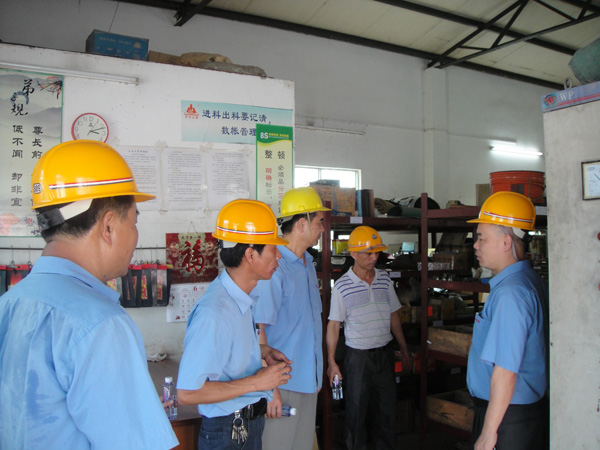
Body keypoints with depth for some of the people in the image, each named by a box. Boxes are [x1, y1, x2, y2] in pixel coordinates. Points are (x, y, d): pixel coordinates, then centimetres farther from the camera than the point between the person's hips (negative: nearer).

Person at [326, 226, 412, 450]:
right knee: (356, 410, 7)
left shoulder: (385, 279, 2)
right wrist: (331, 362, -8)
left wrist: (403, 348, 16)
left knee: (387, 407, 13)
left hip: (384, 353, 4)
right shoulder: (342, 286, -10)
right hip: (358, 356, -4)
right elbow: (333, 325, -6)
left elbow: (393, 316, 12)